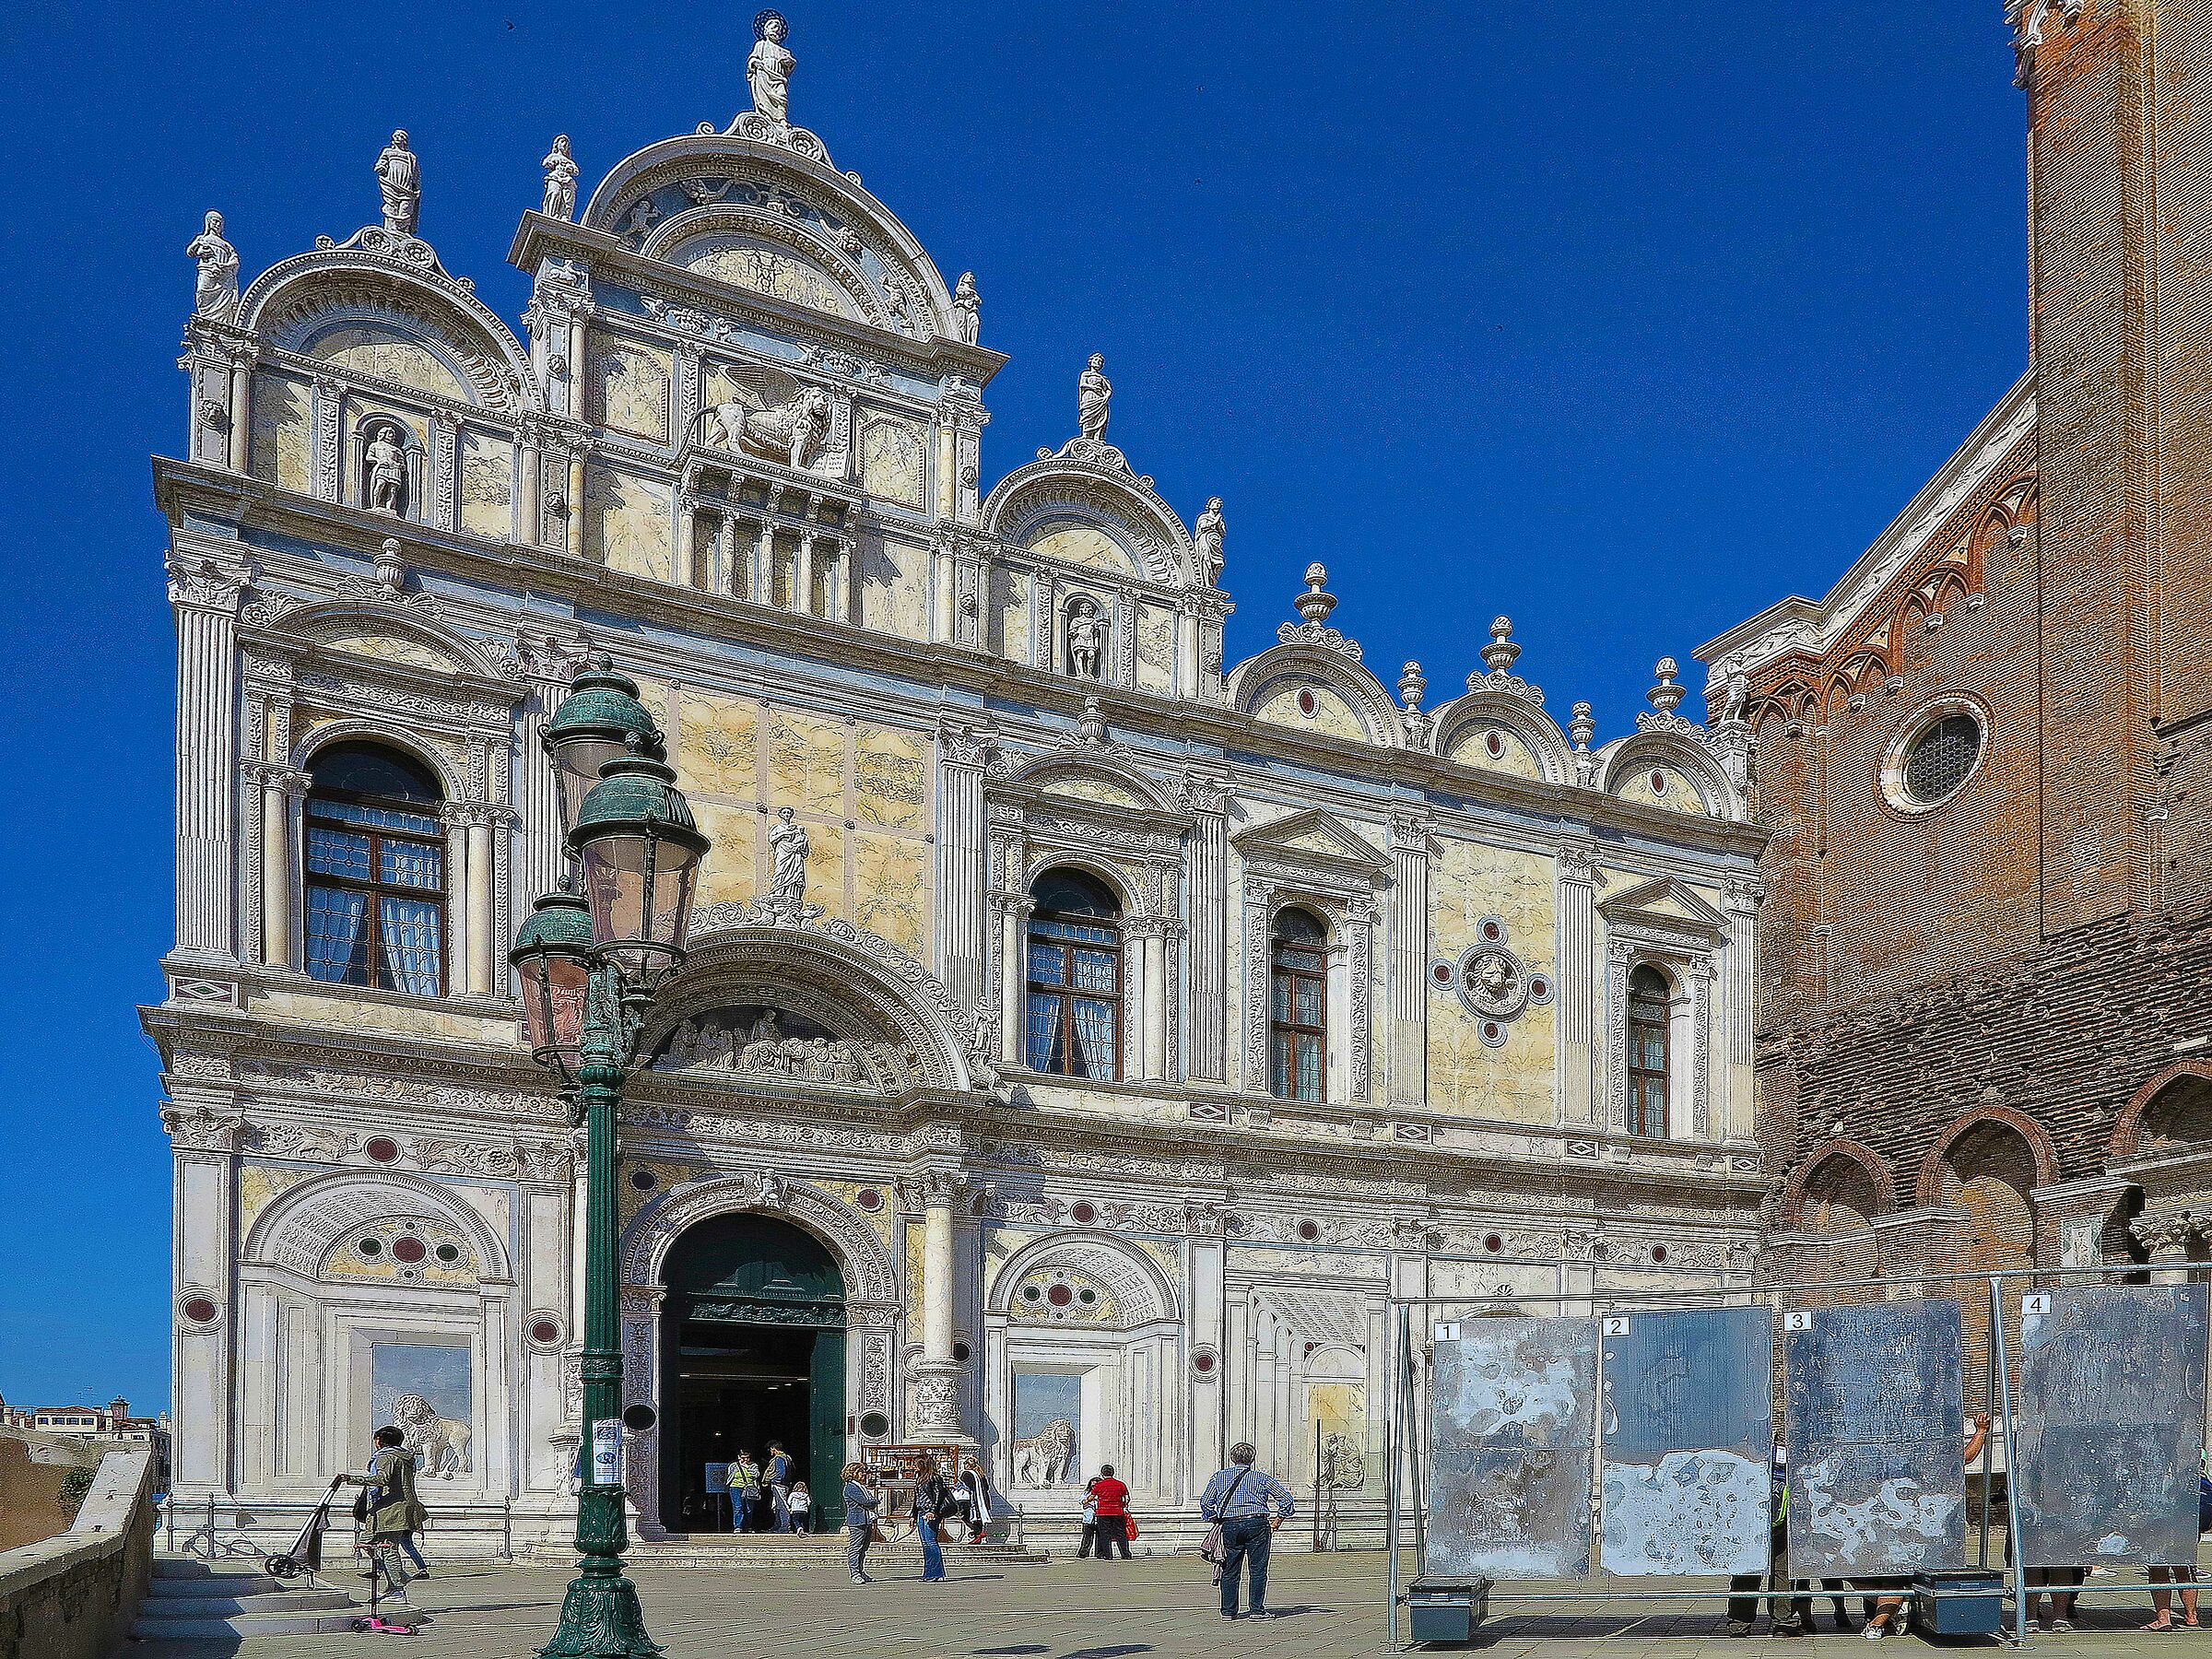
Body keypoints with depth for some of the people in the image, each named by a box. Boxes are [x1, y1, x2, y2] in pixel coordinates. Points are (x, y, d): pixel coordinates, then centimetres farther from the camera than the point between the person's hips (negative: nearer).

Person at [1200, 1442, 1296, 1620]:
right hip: (1257, 1524, -2)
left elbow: (1205, 1502, 5)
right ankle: (1257, 1610, 0)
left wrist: (1216, 1521, 13)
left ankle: (1228, 1611, 10)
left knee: (1230, 1570, 9)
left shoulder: (1219, 1477, 12)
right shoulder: (1261, 1477, 8)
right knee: (1258, 1569, 2)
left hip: (1229, 1525, 2)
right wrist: (1278, 1520, 12)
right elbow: (1286, 1498, 5)